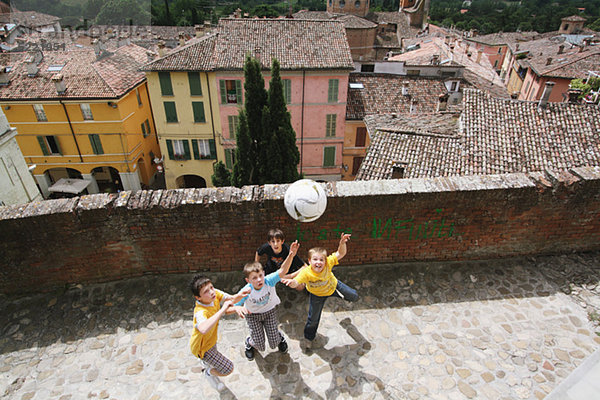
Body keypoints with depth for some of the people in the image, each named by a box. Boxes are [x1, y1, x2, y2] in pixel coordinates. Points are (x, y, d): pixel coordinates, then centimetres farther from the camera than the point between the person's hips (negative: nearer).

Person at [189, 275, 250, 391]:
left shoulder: (215, 293, -21)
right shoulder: (201, 312, -43)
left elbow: (232, 299, -12)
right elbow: (203, 329, -64)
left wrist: (238, 296, -36)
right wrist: (222, 310, -59)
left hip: (210, 339, 7)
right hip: (202, 346, -7)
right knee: (228, 369, 1)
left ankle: (206, 362, 67)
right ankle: (209, 373, 28)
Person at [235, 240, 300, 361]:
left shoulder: (268, 281, -31)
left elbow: (282, 271, -43)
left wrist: (291, 255, -58)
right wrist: (237, 308, -54)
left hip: (270, 311, 1)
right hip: (253, 315, -1)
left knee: (274, 343, 3)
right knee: (259, 345, 2)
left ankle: (280, 337, 40)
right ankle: (250, 342, 38)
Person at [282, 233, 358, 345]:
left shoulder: (328, 263, -38)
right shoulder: (305, 273, -41)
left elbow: (340, 254, -33)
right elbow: (296, 283, -47)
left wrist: (342, 243, -52)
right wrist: (291, 282, -70)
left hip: (333, 286, 2)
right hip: (317, 294, -2)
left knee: (354, 296, 13)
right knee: (313, 318, 8)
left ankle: (340, 294, 47)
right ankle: (309, 337, 40)